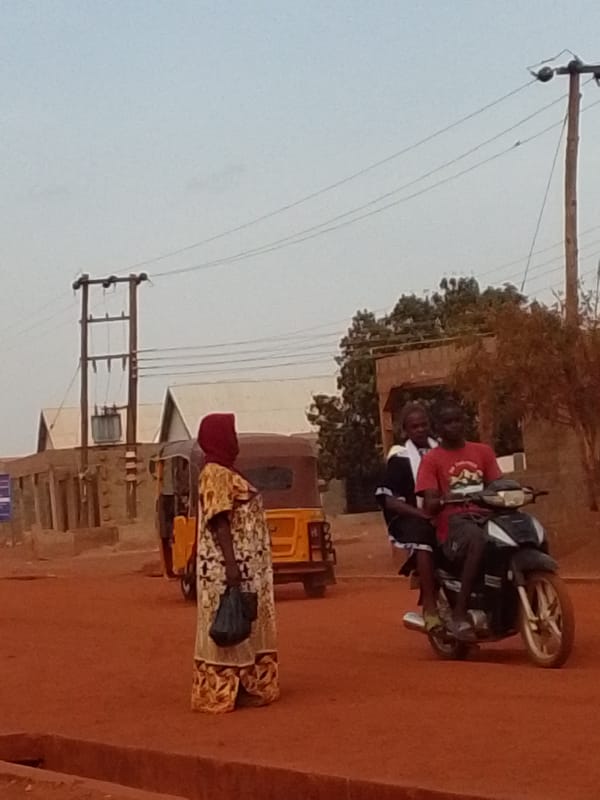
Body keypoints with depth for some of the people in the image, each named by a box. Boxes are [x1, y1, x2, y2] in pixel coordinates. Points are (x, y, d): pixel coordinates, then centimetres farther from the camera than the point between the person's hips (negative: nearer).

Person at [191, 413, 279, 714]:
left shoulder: (225, 472, 16)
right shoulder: (215, 474, -13)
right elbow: (218, 521, -21)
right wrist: (230, 563, -27)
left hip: (244, 566, 10)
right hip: (227, 567, -10)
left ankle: (242, 686, 19)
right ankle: (225, 691, 0)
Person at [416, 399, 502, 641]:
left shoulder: (483, 451, 19)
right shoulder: (431, 460, 6)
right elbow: (430, 505, -3)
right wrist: (444, 499, -26)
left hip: (484, 515, 4)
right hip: (453, 521, -4)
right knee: (477, 539, -40)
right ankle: (459, 614, -34)